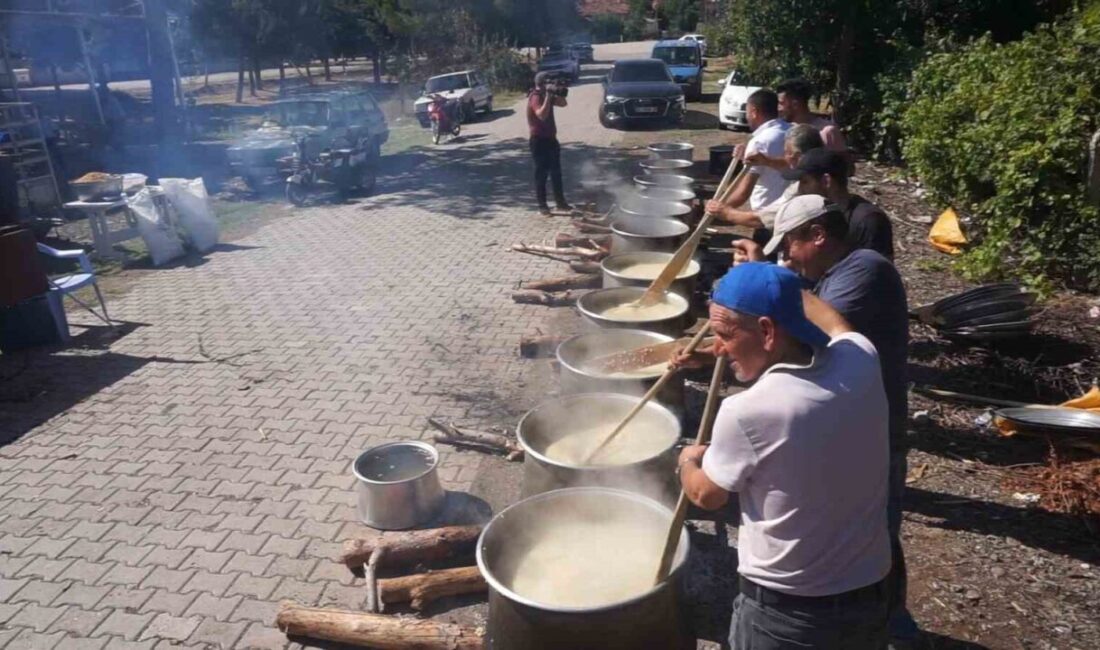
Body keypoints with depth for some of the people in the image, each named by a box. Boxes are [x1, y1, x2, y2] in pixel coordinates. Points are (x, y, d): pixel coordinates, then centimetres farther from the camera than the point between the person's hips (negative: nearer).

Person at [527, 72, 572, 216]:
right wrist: (548, 96, -28)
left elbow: (563, 103, 15)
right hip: (539, 140, -9)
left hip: (550, 138, 9)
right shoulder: (535, 98, -16)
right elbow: (542, 115, -32)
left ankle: (560, 202, 21)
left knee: (556, 172, 13)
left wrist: (556, 93, -1)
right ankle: (542, 205, 1)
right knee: (541, 173, -4)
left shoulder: (546, 96, 12)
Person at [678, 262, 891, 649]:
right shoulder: (861, 360, -12)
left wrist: (687, 461, 13)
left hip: (783, 611, -5)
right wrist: (774, 284, 27)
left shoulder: (747, 412, -27)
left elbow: (706, 495, -8)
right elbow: (832, 322, 14)